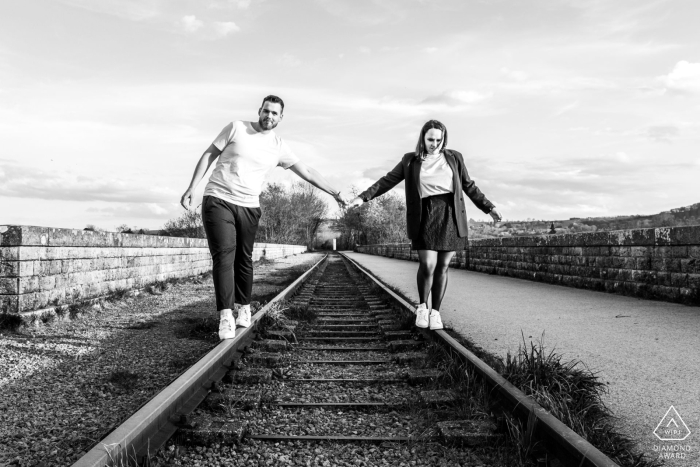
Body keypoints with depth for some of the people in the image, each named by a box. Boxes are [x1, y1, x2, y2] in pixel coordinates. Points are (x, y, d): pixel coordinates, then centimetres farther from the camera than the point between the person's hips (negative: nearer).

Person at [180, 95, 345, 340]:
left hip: (249, 207, 3)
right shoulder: (236, 128, 0)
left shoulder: (278, 147, 7)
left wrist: (336, 193, 14)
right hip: (218, 200, -3)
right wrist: (192, 187, -2)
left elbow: (307, 172, 13)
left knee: (244, 259, 5)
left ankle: (244, 307, 22)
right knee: (224, 256, -12)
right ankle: (225, 315, -14)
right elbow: (208, 155, 4)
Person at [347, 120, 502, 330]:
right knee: (427, 265, -12)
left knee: (442, 266, 1)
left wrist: (489, 207, 12)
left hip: (451, 215, 2)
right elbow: (387, 181, 9)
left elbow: (469, 186, 16)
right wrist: (364, 197, 0)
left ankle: (435, 312, 14)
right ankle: (422, 306, 11)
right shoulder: (410, 160, 9)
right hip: (425, 216, -1)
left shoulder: (454, 158, 11)